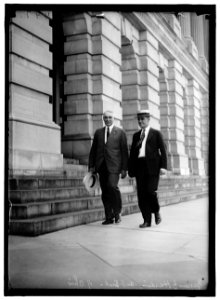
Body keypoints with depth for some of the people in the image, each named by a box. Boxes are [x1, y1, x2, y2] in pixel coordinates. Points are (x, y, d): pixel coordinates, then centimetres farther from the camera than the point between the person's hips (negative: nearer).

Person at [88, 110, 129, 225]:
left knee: (112, 185, -21)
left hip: (114, 165, -3)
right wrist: (91, 165, 5)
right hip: (101, 165, 4)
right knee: (104, 192, 3)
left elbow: (124, 151, 3)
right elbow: (93, 150, 14)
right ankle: (109, 217, 11)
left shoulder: (120, 132, 6)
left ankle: (117, 212, -2)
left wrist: (124, 168, -3)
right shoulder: (98, 132, 15)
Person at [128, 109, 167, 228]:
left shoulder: (156, 133, 9)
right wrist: (130, 169, 9)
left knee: (151, 191, -12)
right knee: (141, 194, 0)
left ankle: (156, 211, 16)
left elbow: (163, 150, 3)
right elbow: (132, 152, 17)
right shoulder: (136, 135, 19)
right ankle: (147, 220, 7)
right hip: (139, 166, 4)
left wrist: (163, 166, -8)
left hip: (152, 166, -4)